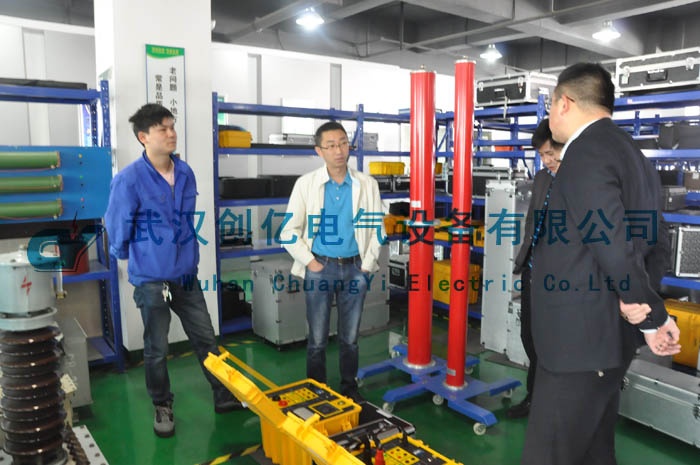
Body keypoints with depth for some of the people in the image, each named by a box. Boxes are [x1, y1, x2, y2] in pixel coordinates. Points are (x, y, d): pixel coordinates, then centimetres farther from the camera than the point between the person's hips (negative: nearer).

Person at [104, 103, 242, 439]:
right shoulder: (129, 180, -18)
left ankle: (225, 397, 28)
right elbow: (117, 229, -7)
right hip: (150, 279, -4)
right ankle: (162, 408, 31)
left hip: (186, 274, 5)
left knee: (206, 339, 13)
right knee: (156, 350, 11)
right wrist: (131, 258, 8)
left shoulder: (186, 173, 0)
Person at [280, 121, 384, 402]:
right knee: (317, 339, 8)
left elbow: (377, 229, 5)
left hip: (355, 268, 1)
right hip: (320, 267, -1)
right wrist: (309, 262, -7)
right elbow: (289, 231, -1)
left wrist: (367, 265, -1)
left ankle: (349, 387, 31)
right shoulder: (305, 183, -3)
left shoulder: (367, 184, 0)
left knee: (350, 337, 13)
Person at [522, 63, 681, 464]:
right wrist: (645, 306, 4)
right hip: (611, 332, 10)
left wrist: (655, 319, -10)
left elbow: (614, 248, -23)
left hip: (581, 337, -10)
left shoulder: (585, 153, -17)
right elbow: (656, 241, 14)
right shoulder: (631, 152, 13)